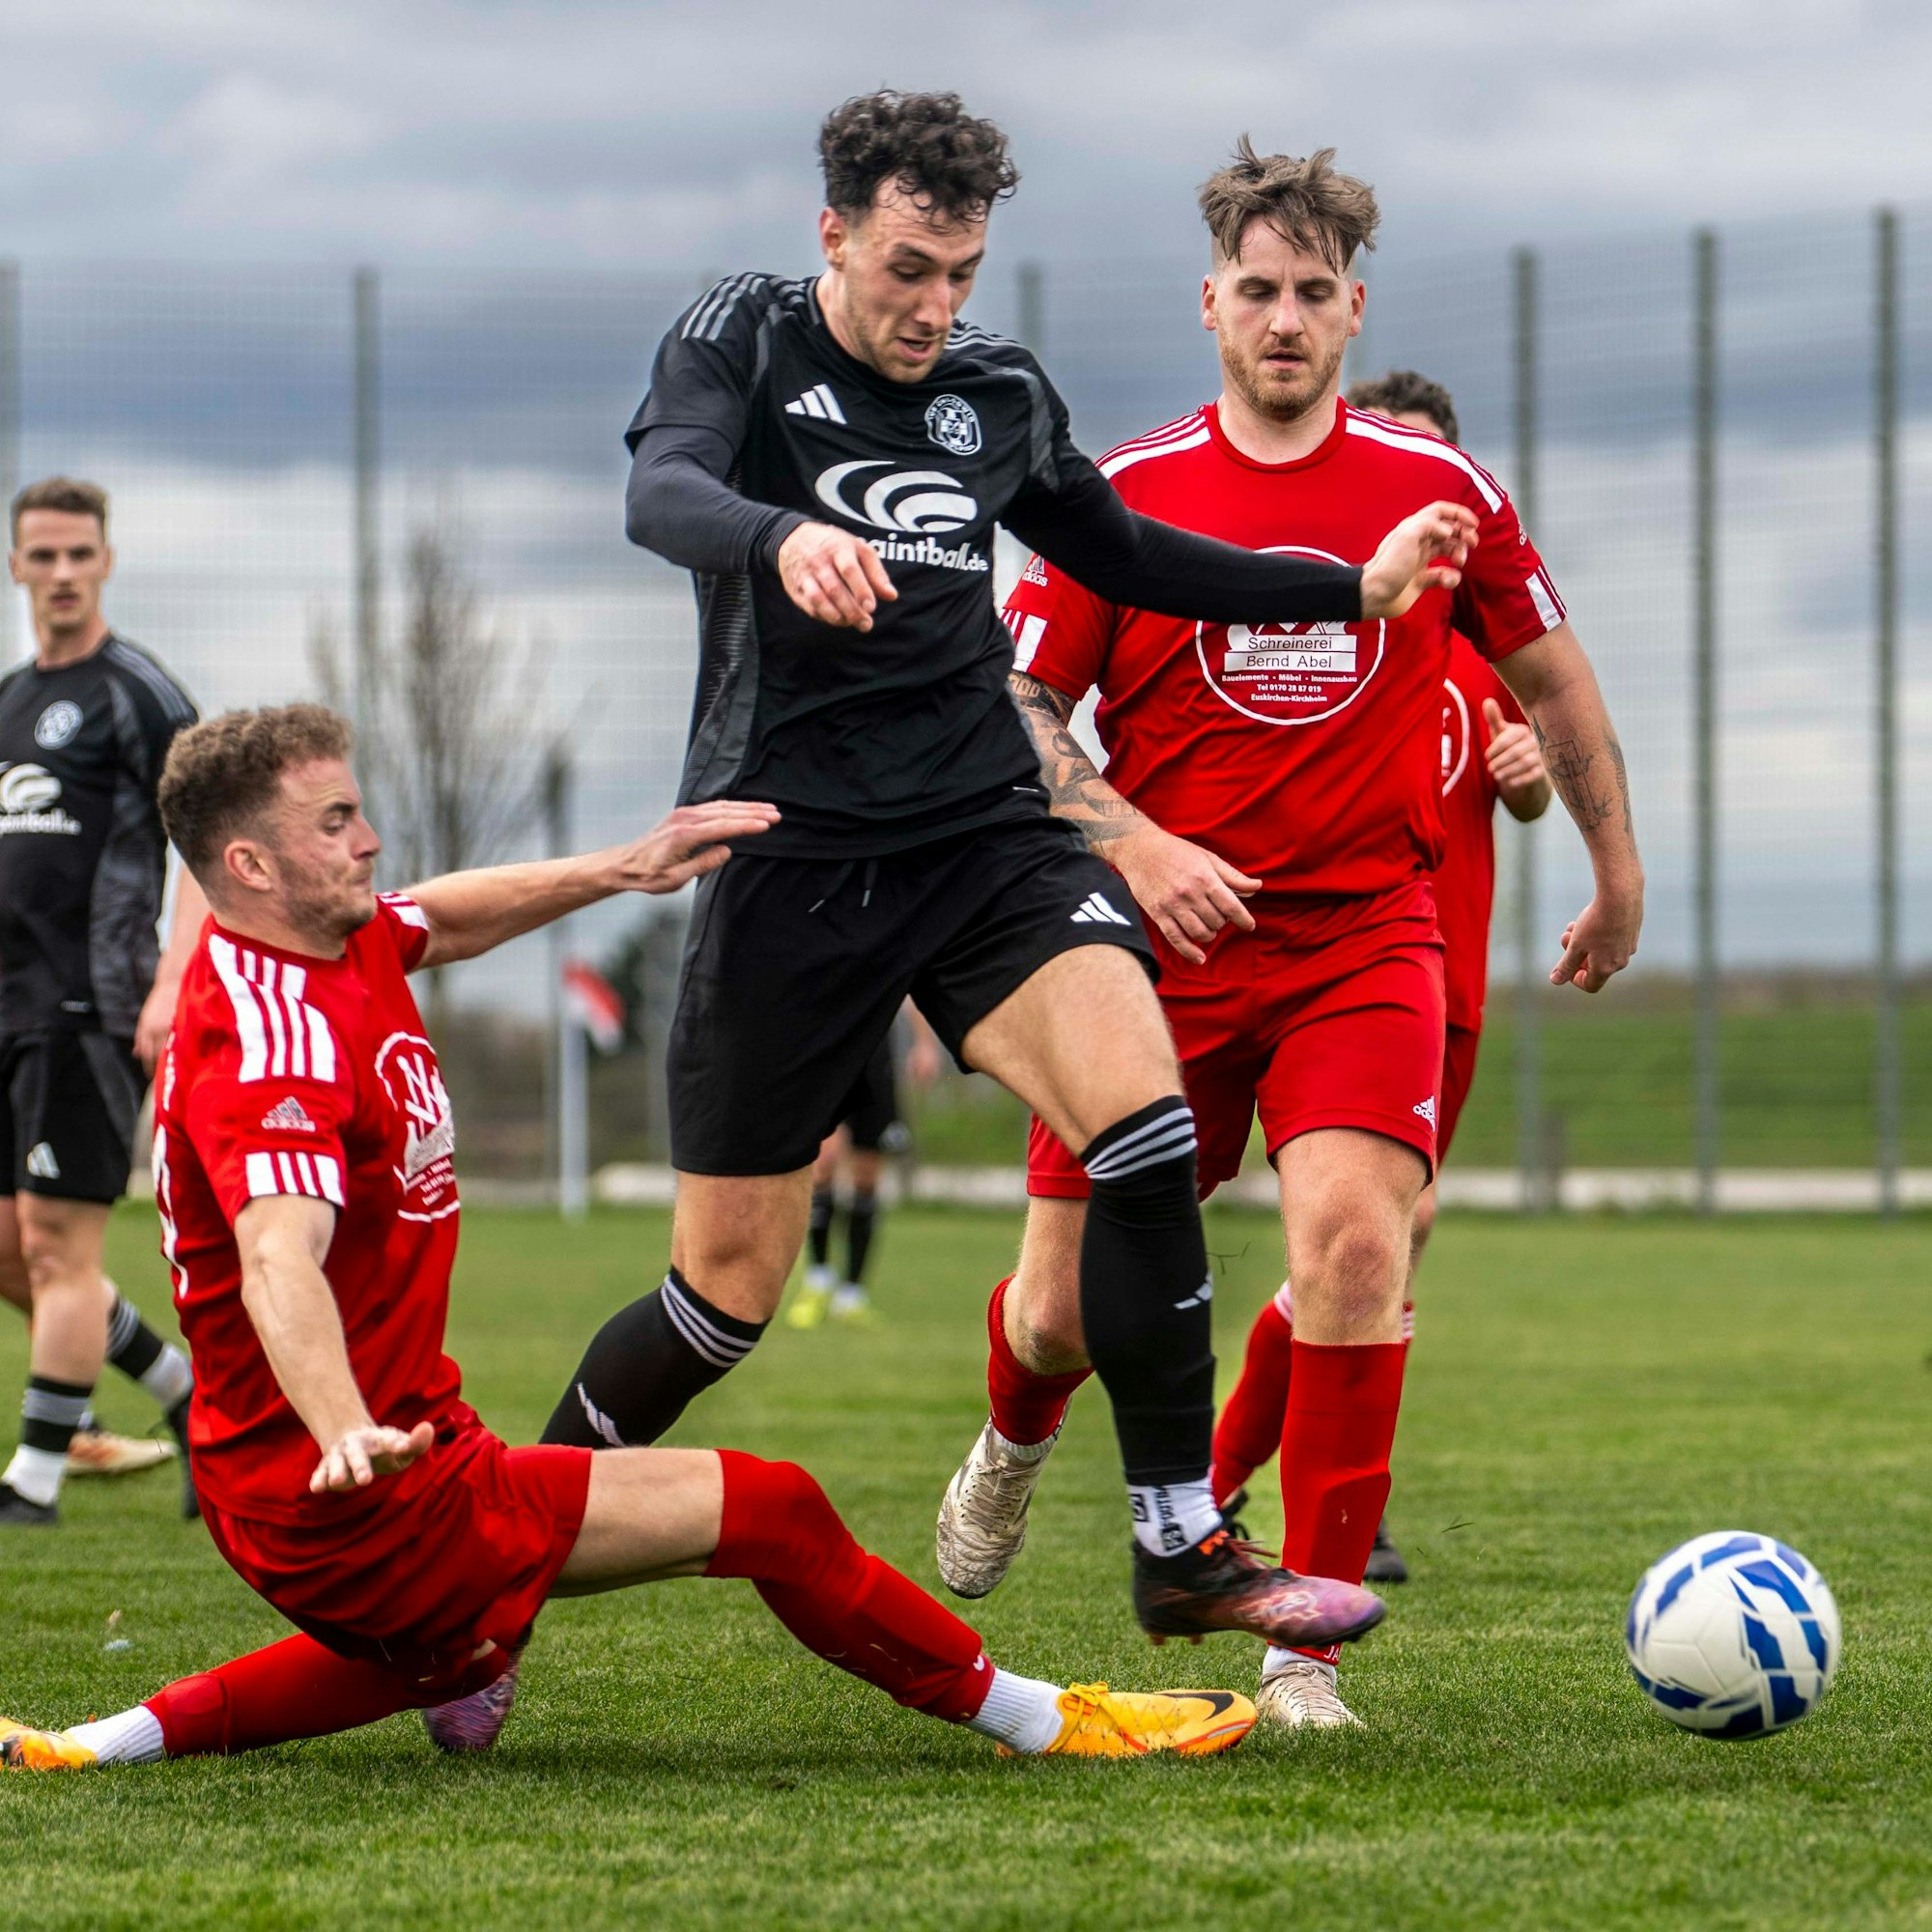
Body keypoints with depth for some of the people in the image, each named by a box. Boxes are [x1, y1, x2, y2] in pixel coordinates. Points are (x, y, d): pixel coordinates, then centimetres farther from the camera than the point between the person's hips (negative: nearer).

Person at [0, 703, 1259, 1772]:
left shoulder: (342, 942, 2)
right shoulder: (271, 1043, -27)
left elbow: (439, 920, 27)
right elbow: (280, 1256, -44)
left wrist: (621, 870, 20)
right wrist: (346, 1434, -61)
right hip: (372, 1507, -11)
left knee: (448, 1661, 39)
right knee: (766, 1510, -11)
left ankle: (123, 1740, 29)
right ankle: (1043, 1721, 1)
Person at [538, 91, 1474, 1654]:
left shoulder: (1001, 393, 11)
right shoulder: (743, 339, -1)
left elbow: (1123, 555, 27)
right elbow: (661, 495, -22)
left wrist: (1356, 588, 22)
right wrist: (782, 540, -44)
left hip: (985, 836, 3)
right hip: (789, 859, -3)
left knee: (1142, 1117, -23)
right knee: (731, 1285, 0)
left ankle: (1183, 1549, -15)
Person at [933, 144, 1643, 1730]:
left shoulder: (1437, 489, 3)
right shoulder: (1126, 494, -1)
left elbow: (1552, 677, 16)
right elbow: (1015, 708, 0)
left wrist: (1619, 873, 21)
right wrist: (1132, 843, -15)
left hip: (1365, 932, 0)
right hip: (1161, 940, 0)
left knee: (1353, 1235, -23)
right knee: (1070, 1305, 3)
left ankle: (1309, 1644, -14)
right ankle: (1015, 1441, 43)